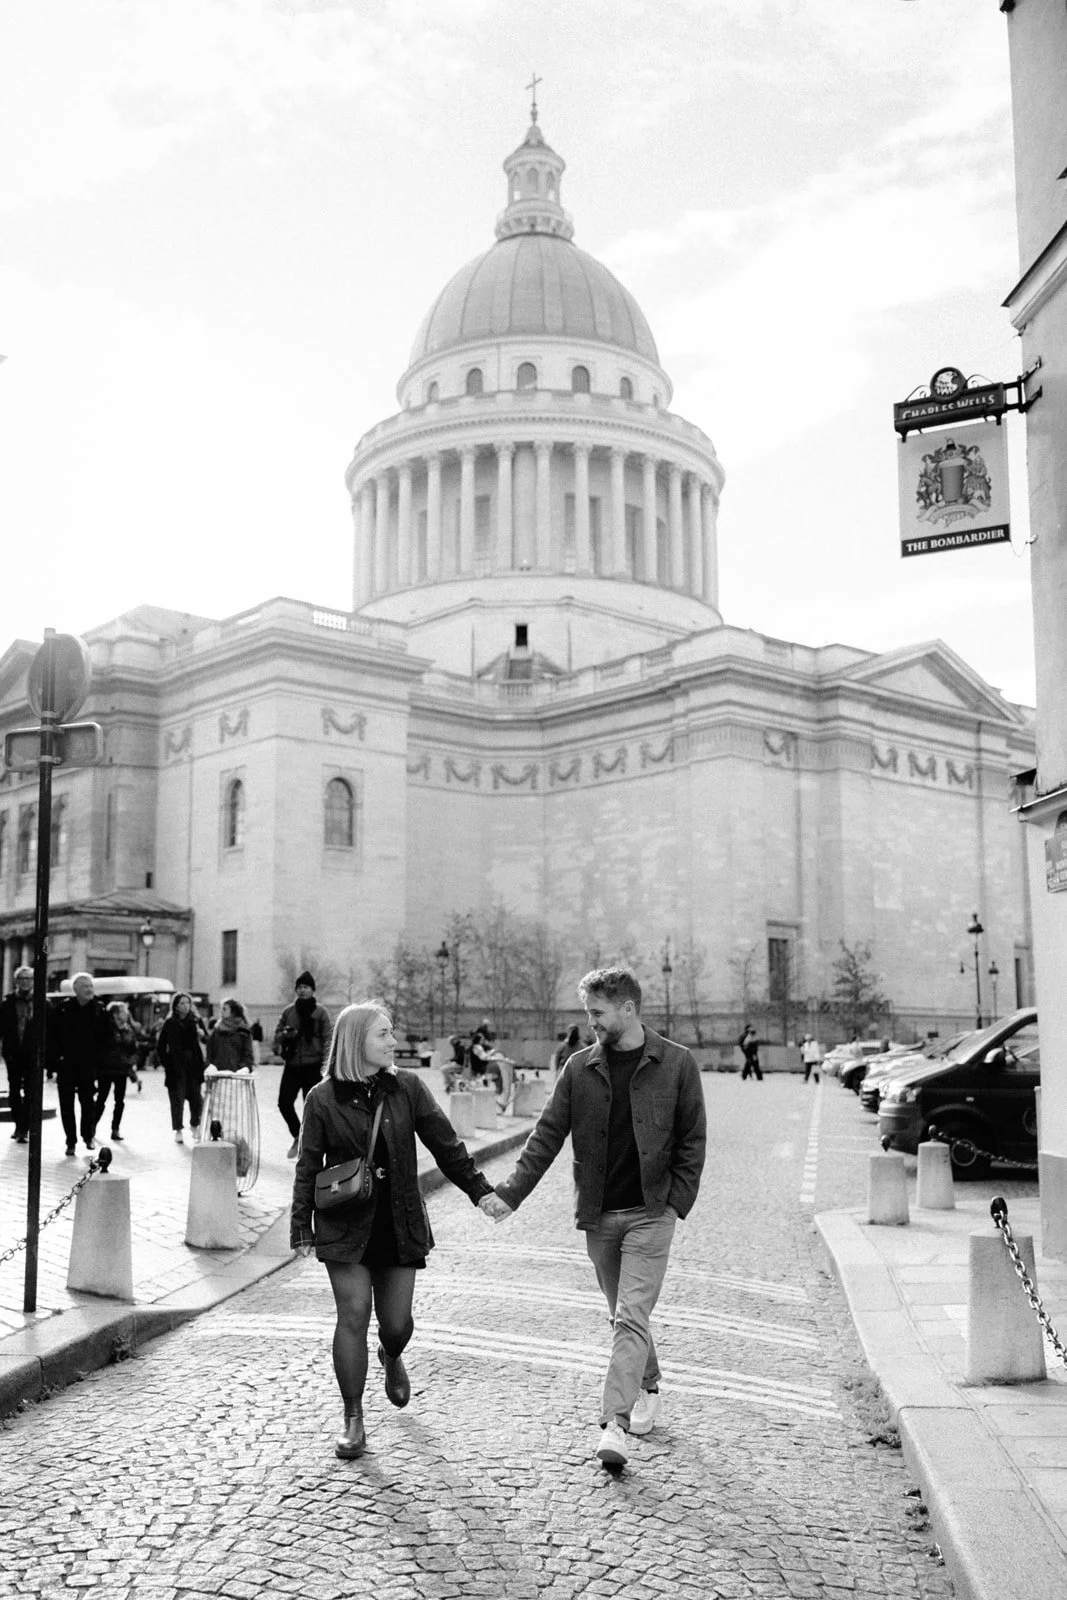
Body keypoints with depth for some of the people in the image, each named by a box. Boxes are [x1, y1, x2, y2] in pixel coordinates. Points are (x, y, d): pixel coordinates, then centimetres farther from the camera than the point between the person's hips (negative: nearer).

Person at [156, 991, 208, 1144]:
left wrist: (202, 1034, -18)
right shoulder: (170, 1023, 1)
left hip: (194, 1064, 2)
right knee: (177, 1098, -2)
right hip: (176, 1066, -2)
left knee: (196, 1097, 2)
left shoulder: (196, 1021, 6)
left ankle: (195, 1125, 23)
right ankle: (178, 1130, 6)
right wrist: (166, 1063, -3)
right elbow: (160, 1046, 5)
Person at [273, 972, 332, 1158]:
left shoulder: (321, 1012, -1)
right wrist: (284, 1035, -11)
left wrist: (325, 1064, -13)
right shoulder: (288, 1011, 9)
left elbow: (327, 1039, -4)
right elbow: (278, 1032, 14)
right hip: (292, 1066, 3)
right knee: (284, 1102, -5)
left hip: (312, 1067, -3)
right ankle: (298, 1136, 18)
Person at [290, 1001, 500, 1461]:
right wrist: (301, 1226, 0)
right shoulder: (323, 1098, -4)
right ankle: (353, 1422, 9)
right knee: (353, 1317, -5)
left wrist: (480, 1190, 0)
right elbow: (308, 1166, 1)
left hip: (400, 1224, 2)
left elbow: (445, 1145, 5)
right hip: (346, 1227, -2)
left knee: (397, 1321, 4)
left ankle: (392, 1357, 42)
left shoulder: (407, 1087, 1)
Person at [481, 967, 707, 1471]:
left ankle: (615, 1424, -11)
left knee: (631, 1317, -10)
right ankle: (648, 1391, 34)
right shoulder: (580, 1067, 2)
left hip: (650, 1212, -3)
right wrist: (510, 1192, -6)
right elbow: (547, 1135, 2)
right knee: (624, 1316, 14)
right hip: (598, 1215, 3)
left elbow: (692, 1140, 0)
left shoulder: (676, 1065, -5)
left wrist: (677, 1202, -7)